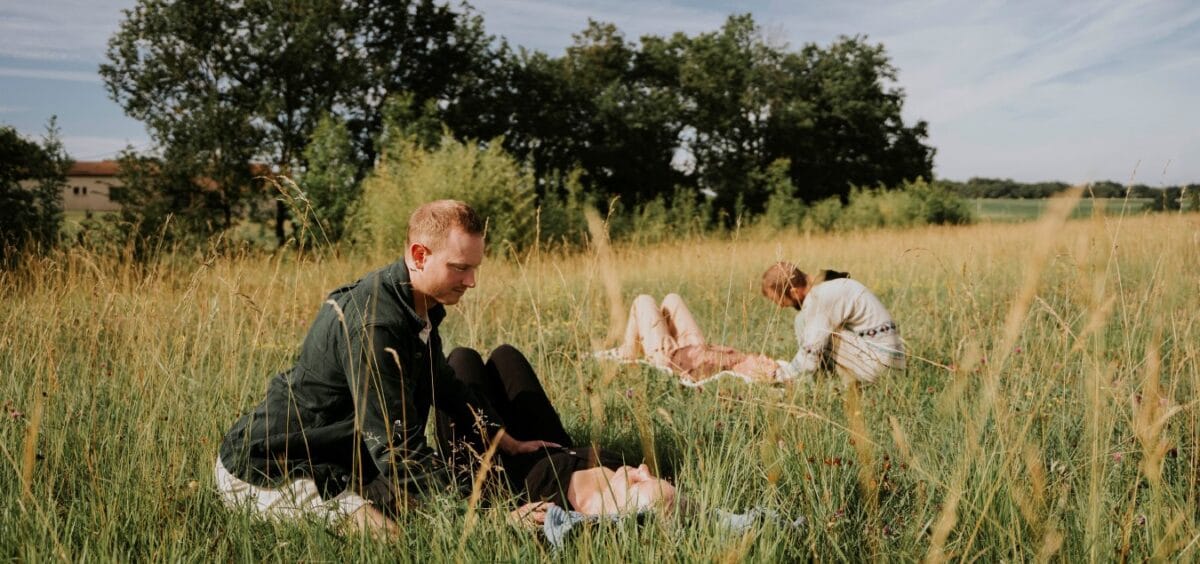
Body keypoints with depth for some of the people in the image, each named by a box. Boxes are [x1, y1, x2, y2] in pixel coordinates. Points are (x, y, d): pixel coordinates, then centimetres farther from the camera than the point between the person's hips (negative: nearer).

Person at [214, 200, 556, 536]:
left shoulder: (418, 307, 3)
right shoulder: (372, 324, -29)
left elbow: (442, 384, 18)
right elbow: (399, 447, -30)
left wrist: (510, 444, 17)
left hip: (332, 462, 10)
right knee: (385, 532, -29)